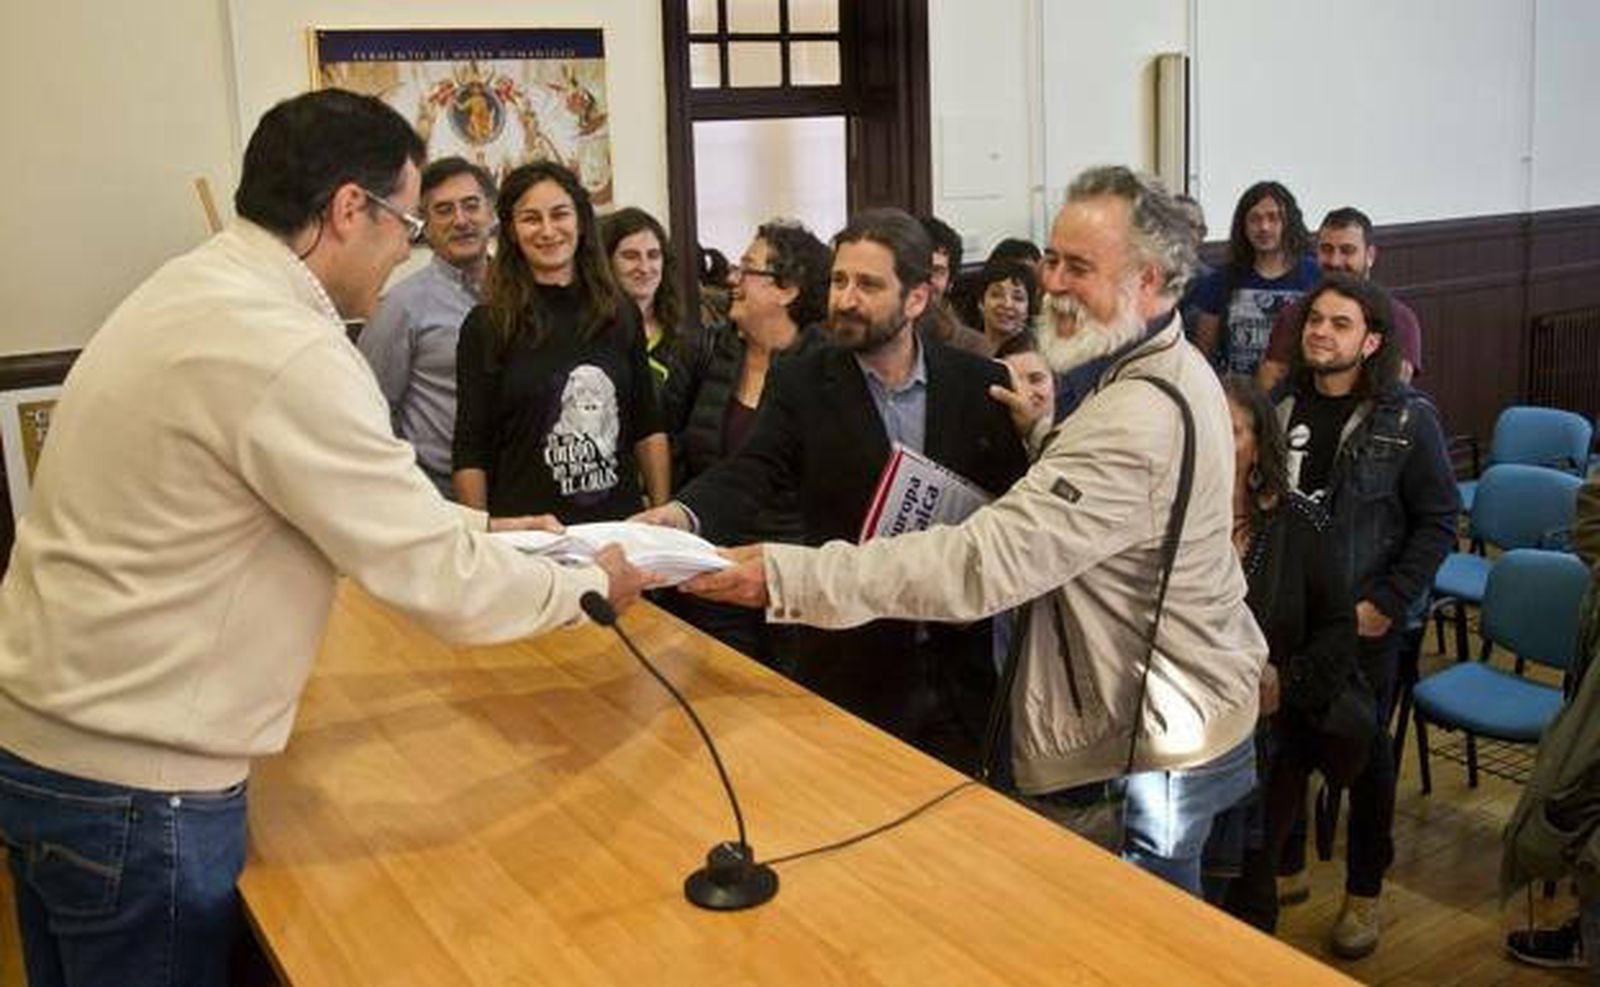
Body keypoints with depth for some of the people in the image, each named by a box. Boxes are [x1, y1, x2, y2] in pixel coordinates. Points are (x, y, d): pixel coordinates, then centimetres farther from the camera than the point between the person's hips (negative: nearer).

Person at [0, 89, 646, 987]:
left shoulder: (192, 291, 5)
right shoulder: (286, 354, -25)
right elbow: (443, 584, -20)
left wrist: (478, 526, 15)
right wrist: (592, 586, -4)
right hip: (132, 783, -9)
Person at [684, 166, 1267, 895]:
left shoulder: (1140, 421, -31)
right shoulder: (1175, 368, 5)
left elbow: (984, 562, -38)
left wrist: (791, 576, -40)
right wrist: (1046, 436, -4)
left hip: (1172, 733, -10)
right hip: (1196, 704, 10)